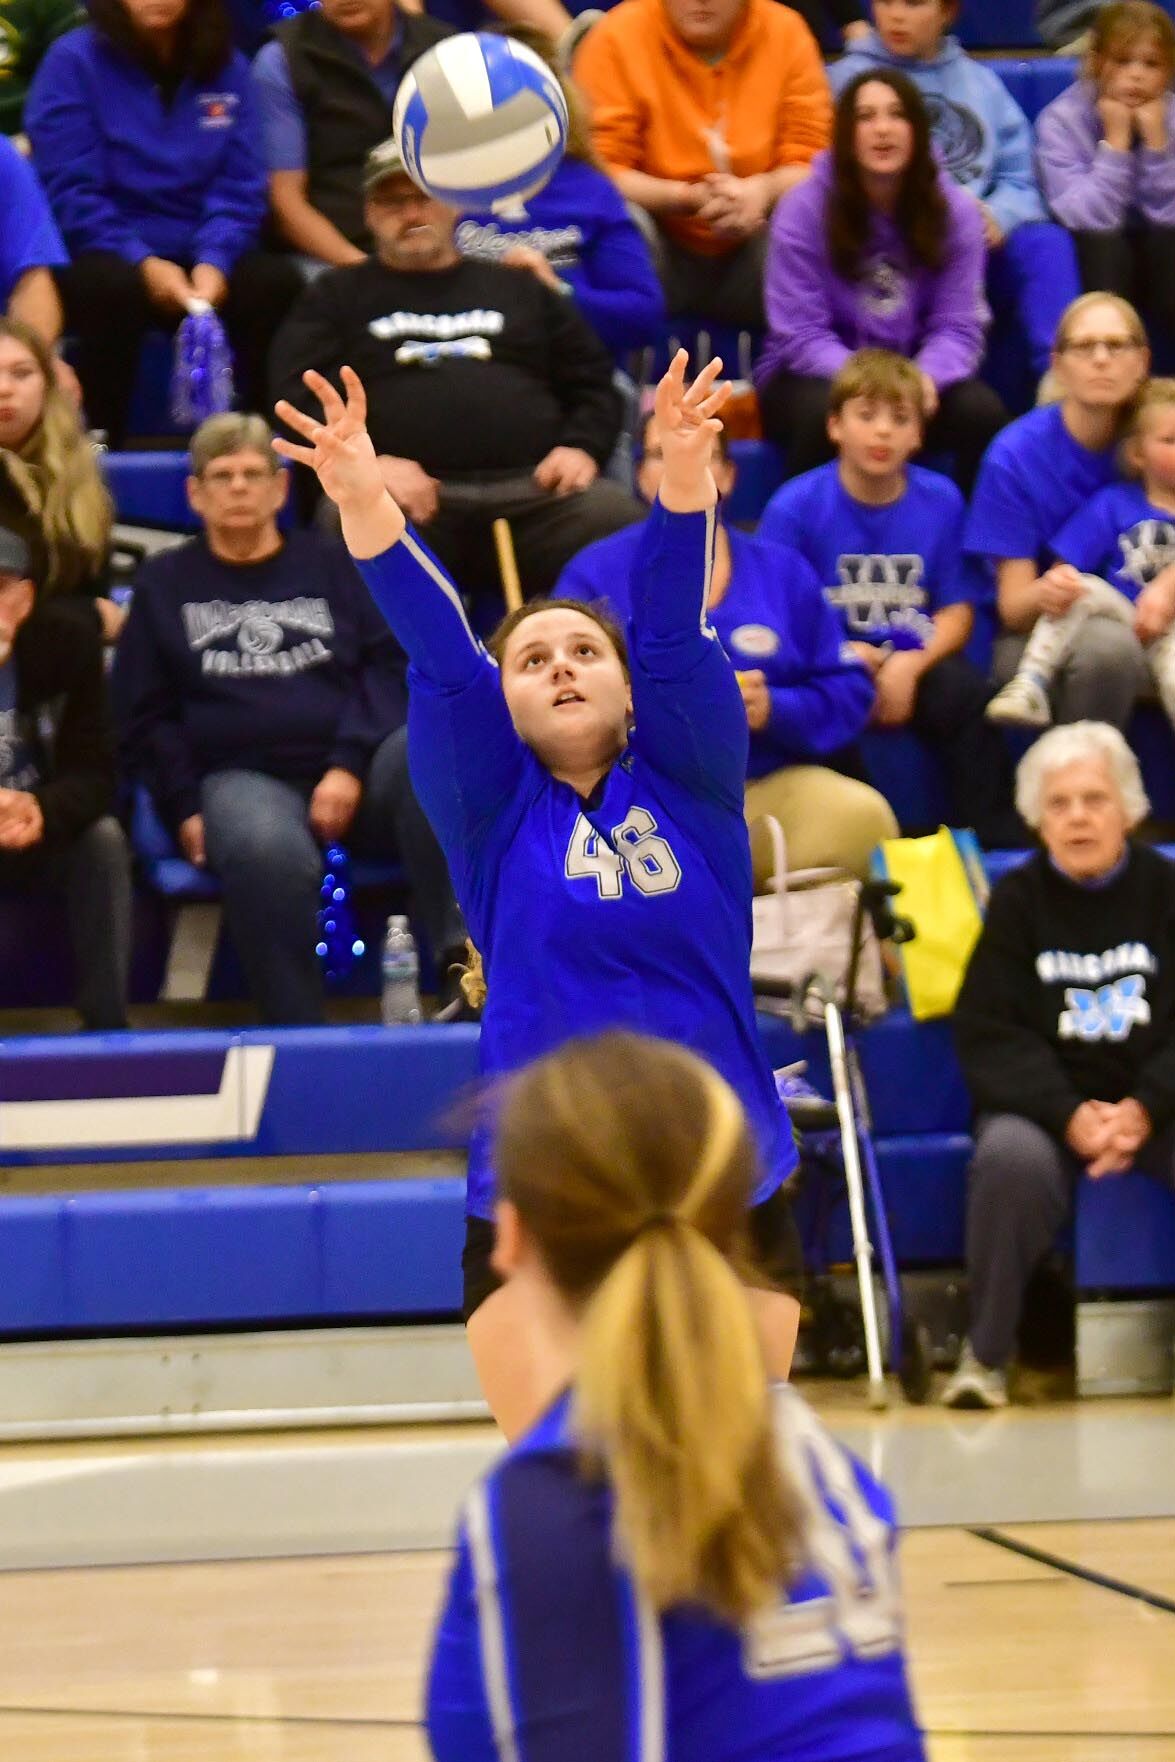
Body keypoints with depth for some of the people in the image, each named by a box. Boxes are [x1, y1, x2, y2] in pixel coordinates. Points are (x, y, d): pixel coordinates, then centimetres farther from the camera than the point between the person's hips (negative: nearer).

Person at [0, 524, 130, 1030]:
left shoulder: (63, 636, -15)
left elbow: (96, 772, -16)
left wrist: (44, 812, -38)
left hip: (45, 839, 1)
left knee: (102, 837, -28)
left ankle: (106, 1027, -22)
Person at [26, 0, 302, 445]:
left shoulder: (227, 69, 10)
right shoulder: (74, 60, -1)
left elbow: (238, 189, 4)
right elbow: (69, 191, -7)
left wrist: (213, 261, -17)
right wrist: (144, 264, -21)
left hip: (201, 259, 3)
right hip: (104, 254, -3)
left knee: (275, 282, -26)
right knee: (113, 285, -37)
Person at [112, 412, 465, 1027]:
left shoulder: (334, 564, 20)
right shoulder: (165, 583, 19)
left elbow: (392, 668, 9)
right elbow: (146, 716, 15)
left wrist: (350, 766, -9)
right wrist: (184, 810, -2)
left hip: (355, 779, 1)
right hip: (243, 778, -1)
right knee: (267, 850, -40)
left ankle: (462, 955, -40)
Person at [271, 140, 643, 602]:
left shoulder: (519, 289, 30)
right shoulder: (337, 297, 24)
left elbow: (593, 382, 26)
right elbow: (298, 396, 9)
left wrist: (582, 447, 2)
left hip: (534, 490, 2)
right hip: (410, 494, -2)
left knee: (612, 513, -31)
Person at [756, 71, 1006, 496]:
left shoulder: (955, 211, -2)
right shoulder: (803, 210, -10)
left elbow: (958, 326, -6)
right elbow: (801, 334, -14)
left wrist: (926, 376, -29)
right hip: (818, 376, -2)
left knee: (982, 412, -27)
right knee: (822, 411, -37)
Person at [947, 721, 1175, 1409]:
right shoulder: (1018, 901, 6)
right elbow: (989, 1036, -2)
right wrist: (1071, 1116, -18)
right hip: (1044, 1100, 0)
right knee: (1010, 1158, -34)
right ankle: (986, 1353, -20)